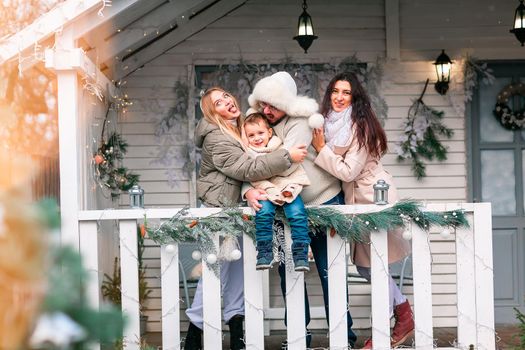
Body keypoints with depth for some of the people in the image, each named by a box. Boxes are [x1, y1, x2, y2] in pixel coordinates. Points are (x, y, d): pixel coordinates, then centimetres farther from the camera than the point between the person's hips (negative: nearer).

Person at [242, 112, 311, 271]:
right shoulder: (249, 155, 6)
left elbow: (298, 172, 5)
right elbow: (256, 180, -5)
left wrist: (291, 188, -11)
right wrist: (274, 192, -16)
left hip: (289, 192, 0)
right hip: (267, 193, 0)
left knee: (297, 212, -24)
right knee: (263, 212, -28)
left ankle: (300, 253, -20)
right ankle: (264, 251, -19)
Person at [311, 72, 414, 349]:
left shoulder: (360, 126, -18)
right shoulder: (330, 123, 5)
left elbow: (348, 171, -20)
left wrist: (322, 149, -15)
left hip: (373, 197, -8)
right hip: (355, 199, 9)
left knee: (372, 265, -2)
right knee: (365, 265, 13)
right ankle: (405, 315, 26)